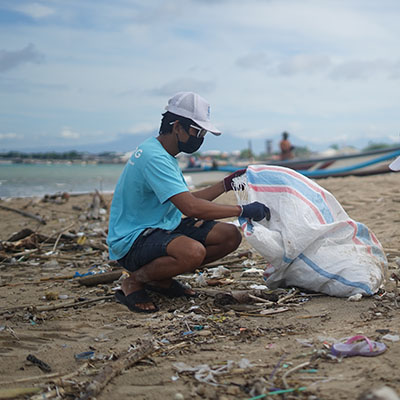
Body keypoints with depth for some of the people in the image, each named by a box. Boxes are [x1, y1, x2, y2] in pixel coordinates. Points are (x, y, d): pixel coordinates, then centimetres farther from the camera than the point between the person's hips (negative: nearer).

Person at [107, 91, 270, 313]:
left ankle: (161, 278, 9)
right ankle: (133, 281, -10)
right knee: (193, 251, -38)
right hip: (133, 240, -10)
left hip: (164, 228, 10)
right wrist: (243, 210, -24)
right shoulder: (154, 157, -22)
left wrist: (226, 184, 8)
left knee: (230, 236, -1)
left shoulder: (163, 153, 11)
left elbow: (187, 200, 16)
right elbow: (191, 207, -30)